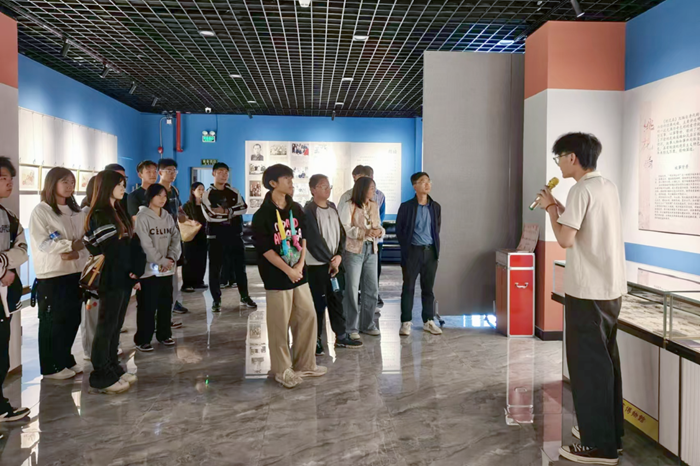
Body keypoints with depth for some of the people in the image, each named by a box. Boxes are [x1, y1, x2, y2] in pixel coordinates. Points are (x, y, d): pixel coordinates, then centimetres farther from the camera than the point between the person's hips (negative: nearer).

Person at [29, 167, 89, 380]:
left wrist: (78, 252, -15)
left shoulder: (77, 211, 11)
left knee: (72, 319, 11)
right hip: (51, 275, -6)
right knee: (52, 321, 4)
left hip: (75, 273, 6)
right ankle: (51, 366, 15)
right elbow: (43, 243, -15)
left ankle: (66, 359, 27)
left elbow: (85, 239, 4)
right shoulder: (40, 211, -7)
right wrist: (72, 245, -16)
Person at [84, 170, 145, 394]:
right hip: (110, 279, -8)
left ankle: (113, 368, 24)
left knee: (116, 325, 14)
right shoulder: (98, 215, -10)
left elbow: (132, 244, 13)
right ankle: (101, 377, 6)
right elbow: (101, 249, -13)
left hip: (124, 278, 8)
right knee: (106, 326, -2)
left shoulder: (120, 212, 15)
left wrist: (136, 272, 4)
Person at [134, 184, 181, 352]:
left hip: (167, 269, 6)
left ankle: (164, 334, 27)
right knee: (147, 307, -1)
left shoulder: (168, 217, 11)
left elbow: (176, 239, 6)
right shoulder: (142, 217, -9)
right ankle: (142, 340, 9)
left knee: (166, 304, 14)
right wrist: (162, 261, -14)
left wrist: (172, 258, -9)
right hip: (148, 269, -6)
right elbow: (145, 244, -16)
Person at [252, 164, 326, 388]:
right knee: (280, 324, 2)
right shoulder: (263, 214, -11)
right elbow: (264, 248, -14)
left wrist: (301, 264, -3)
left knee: (308, 316, 11)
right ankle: (282, 370, 17)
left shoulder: (296, 209, 7)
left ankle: (304, 364, 26)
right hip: (277, 277, -6)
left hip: (299, 273, 6)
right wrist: (288, 270, -14)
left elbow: (303, 237, 11)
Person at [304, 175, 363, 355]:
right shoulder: (309, 211, -12)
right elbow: (313, 240, -16)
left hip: (334, 262, 7)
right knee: (318, 302, -1)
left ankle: (341, 336, 25)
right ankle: (315, 340, 11)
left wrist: (339, 256, -6)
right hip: (317, 264, -7)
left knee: (336, 299, 14)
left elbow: (341, 233, 9)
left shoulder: (333, 208, 11)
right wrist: (329, 260, -12)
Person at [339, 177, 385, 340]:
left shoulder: (374, 206, 8)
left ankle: (367, 324, 25)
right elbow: (345, 228, -16)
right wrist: (365, 232, -25)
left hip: (371, 250, 6)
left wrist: (379, 231, -10)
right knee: (352, 290, 1)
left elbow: (378, 226, 13)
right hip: (354, 250, -6)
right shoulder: (349, 206, -9)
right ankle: (352, 328, 14)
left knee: (372, 288, 9)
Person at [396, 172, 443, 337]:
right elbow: (399, 230, 1)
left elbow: (437, 228, 16)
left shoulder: (435, 207, 7)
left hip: (431, 251, 3)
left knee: (428, 288, 9)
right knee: (408, 288, 2)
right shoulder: (406, 207, -4)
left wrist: (436, 248, 9)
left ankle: (429, 321, 19)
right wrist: (406, 248, 2)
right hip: (413, 251, -3)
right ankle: (406, 323, 9)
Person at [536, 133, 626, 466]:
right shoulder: (608, 187, 12)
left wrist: (550, 208, -7)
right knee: (604, 360, 17)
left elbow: (565, 239, -20)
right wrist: (560, 209, 15)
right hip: (611, 287, 9)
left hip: (589, 290, -9)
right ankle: (610, 432, 28)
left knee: (587, 363, -1)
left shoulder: (581, 190, -16)